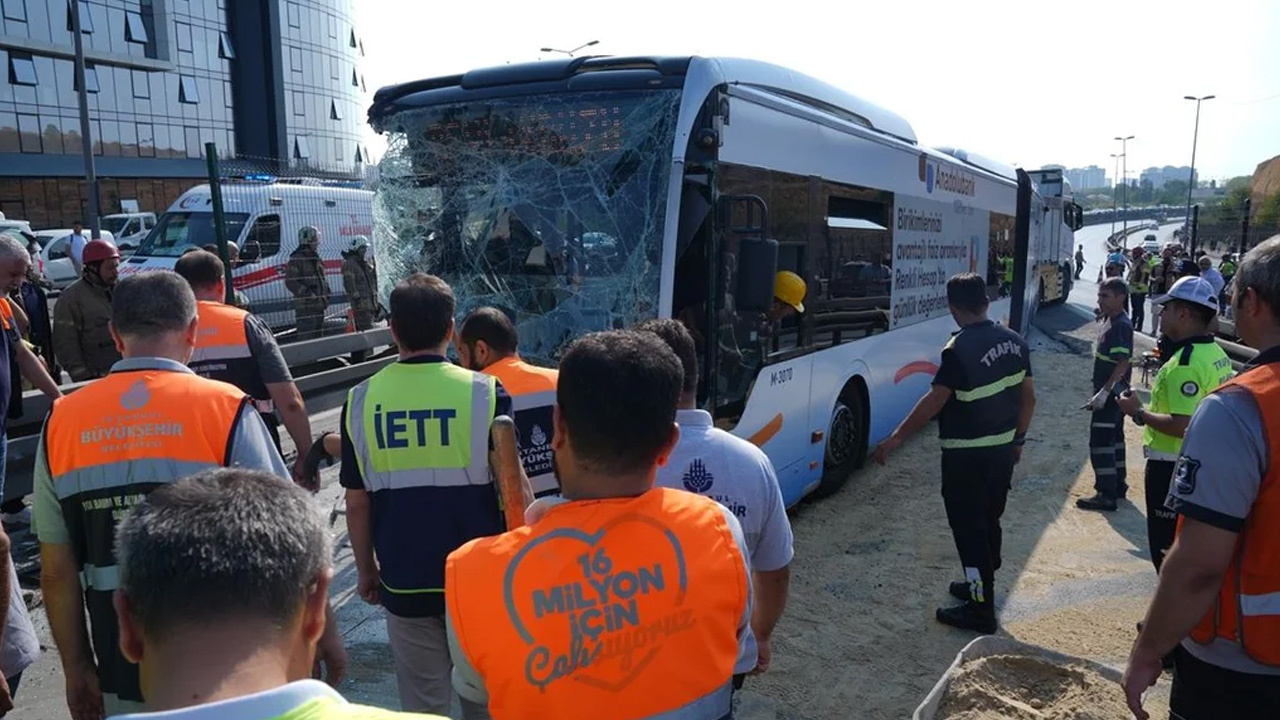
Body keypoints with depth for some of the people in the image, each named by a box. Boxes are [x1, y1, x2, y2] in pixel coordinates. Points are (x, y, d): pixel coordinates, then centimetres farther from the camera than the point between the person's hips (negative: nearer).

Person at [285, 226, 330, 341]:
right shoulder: (296, 259, -10)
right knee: (306, 337, -11)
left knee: (317, 336, 15)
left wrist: (325, 293, 11)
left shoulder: (316, 258, 18)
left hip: (318, 305, 9)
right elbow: (290, 282, -16)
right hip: (305, 306, -9)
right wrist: (308, 294, -22)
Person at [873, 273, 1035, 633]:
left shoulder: (959, 349, -20)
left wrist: (896, 438, -18)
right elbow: (1028, 397, 10)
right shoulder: (1015, 341, 4)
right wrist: (1018, 438, 22)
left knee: (969, 527, 1)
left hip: (966, 455, -8)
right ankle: (981, 584, 37)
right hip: (1002, 449, 8)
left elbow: (934, 401, -23)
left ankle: (981, 609, 8)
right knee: (989, 521, 21)